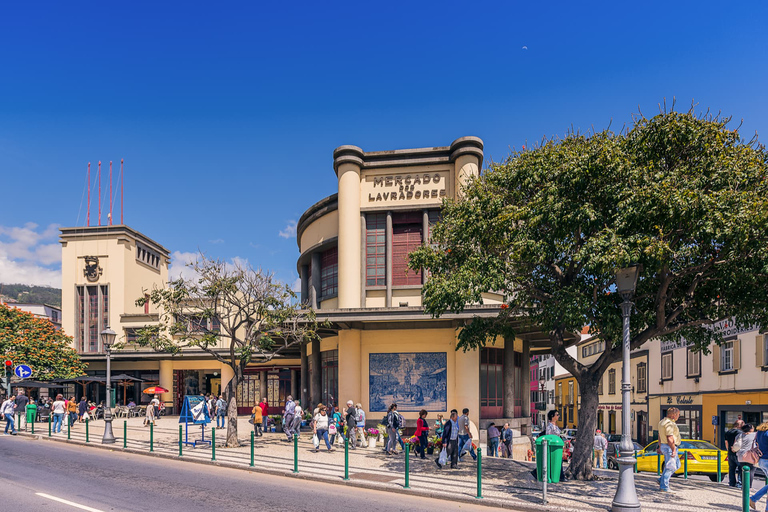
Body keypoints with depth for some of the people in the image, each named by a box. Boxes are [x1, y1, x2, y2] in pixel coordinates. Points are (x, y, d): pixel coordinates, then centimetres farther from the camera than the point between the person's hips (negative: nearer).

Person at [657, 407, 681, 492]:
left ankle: (661, 481, 17)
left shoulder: (662, 422, 14)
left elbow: (659, 436, 20)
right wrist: (673, 450, -23)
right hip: (670, 447, -11)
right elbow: (670, 438, -26)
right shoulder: (669, 423, -20)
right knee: (670, 467, -5)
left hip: (663, 446, 11)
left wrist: (660, 447, 25)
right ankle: (664, 487, -1)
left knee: (676, 465, 19)